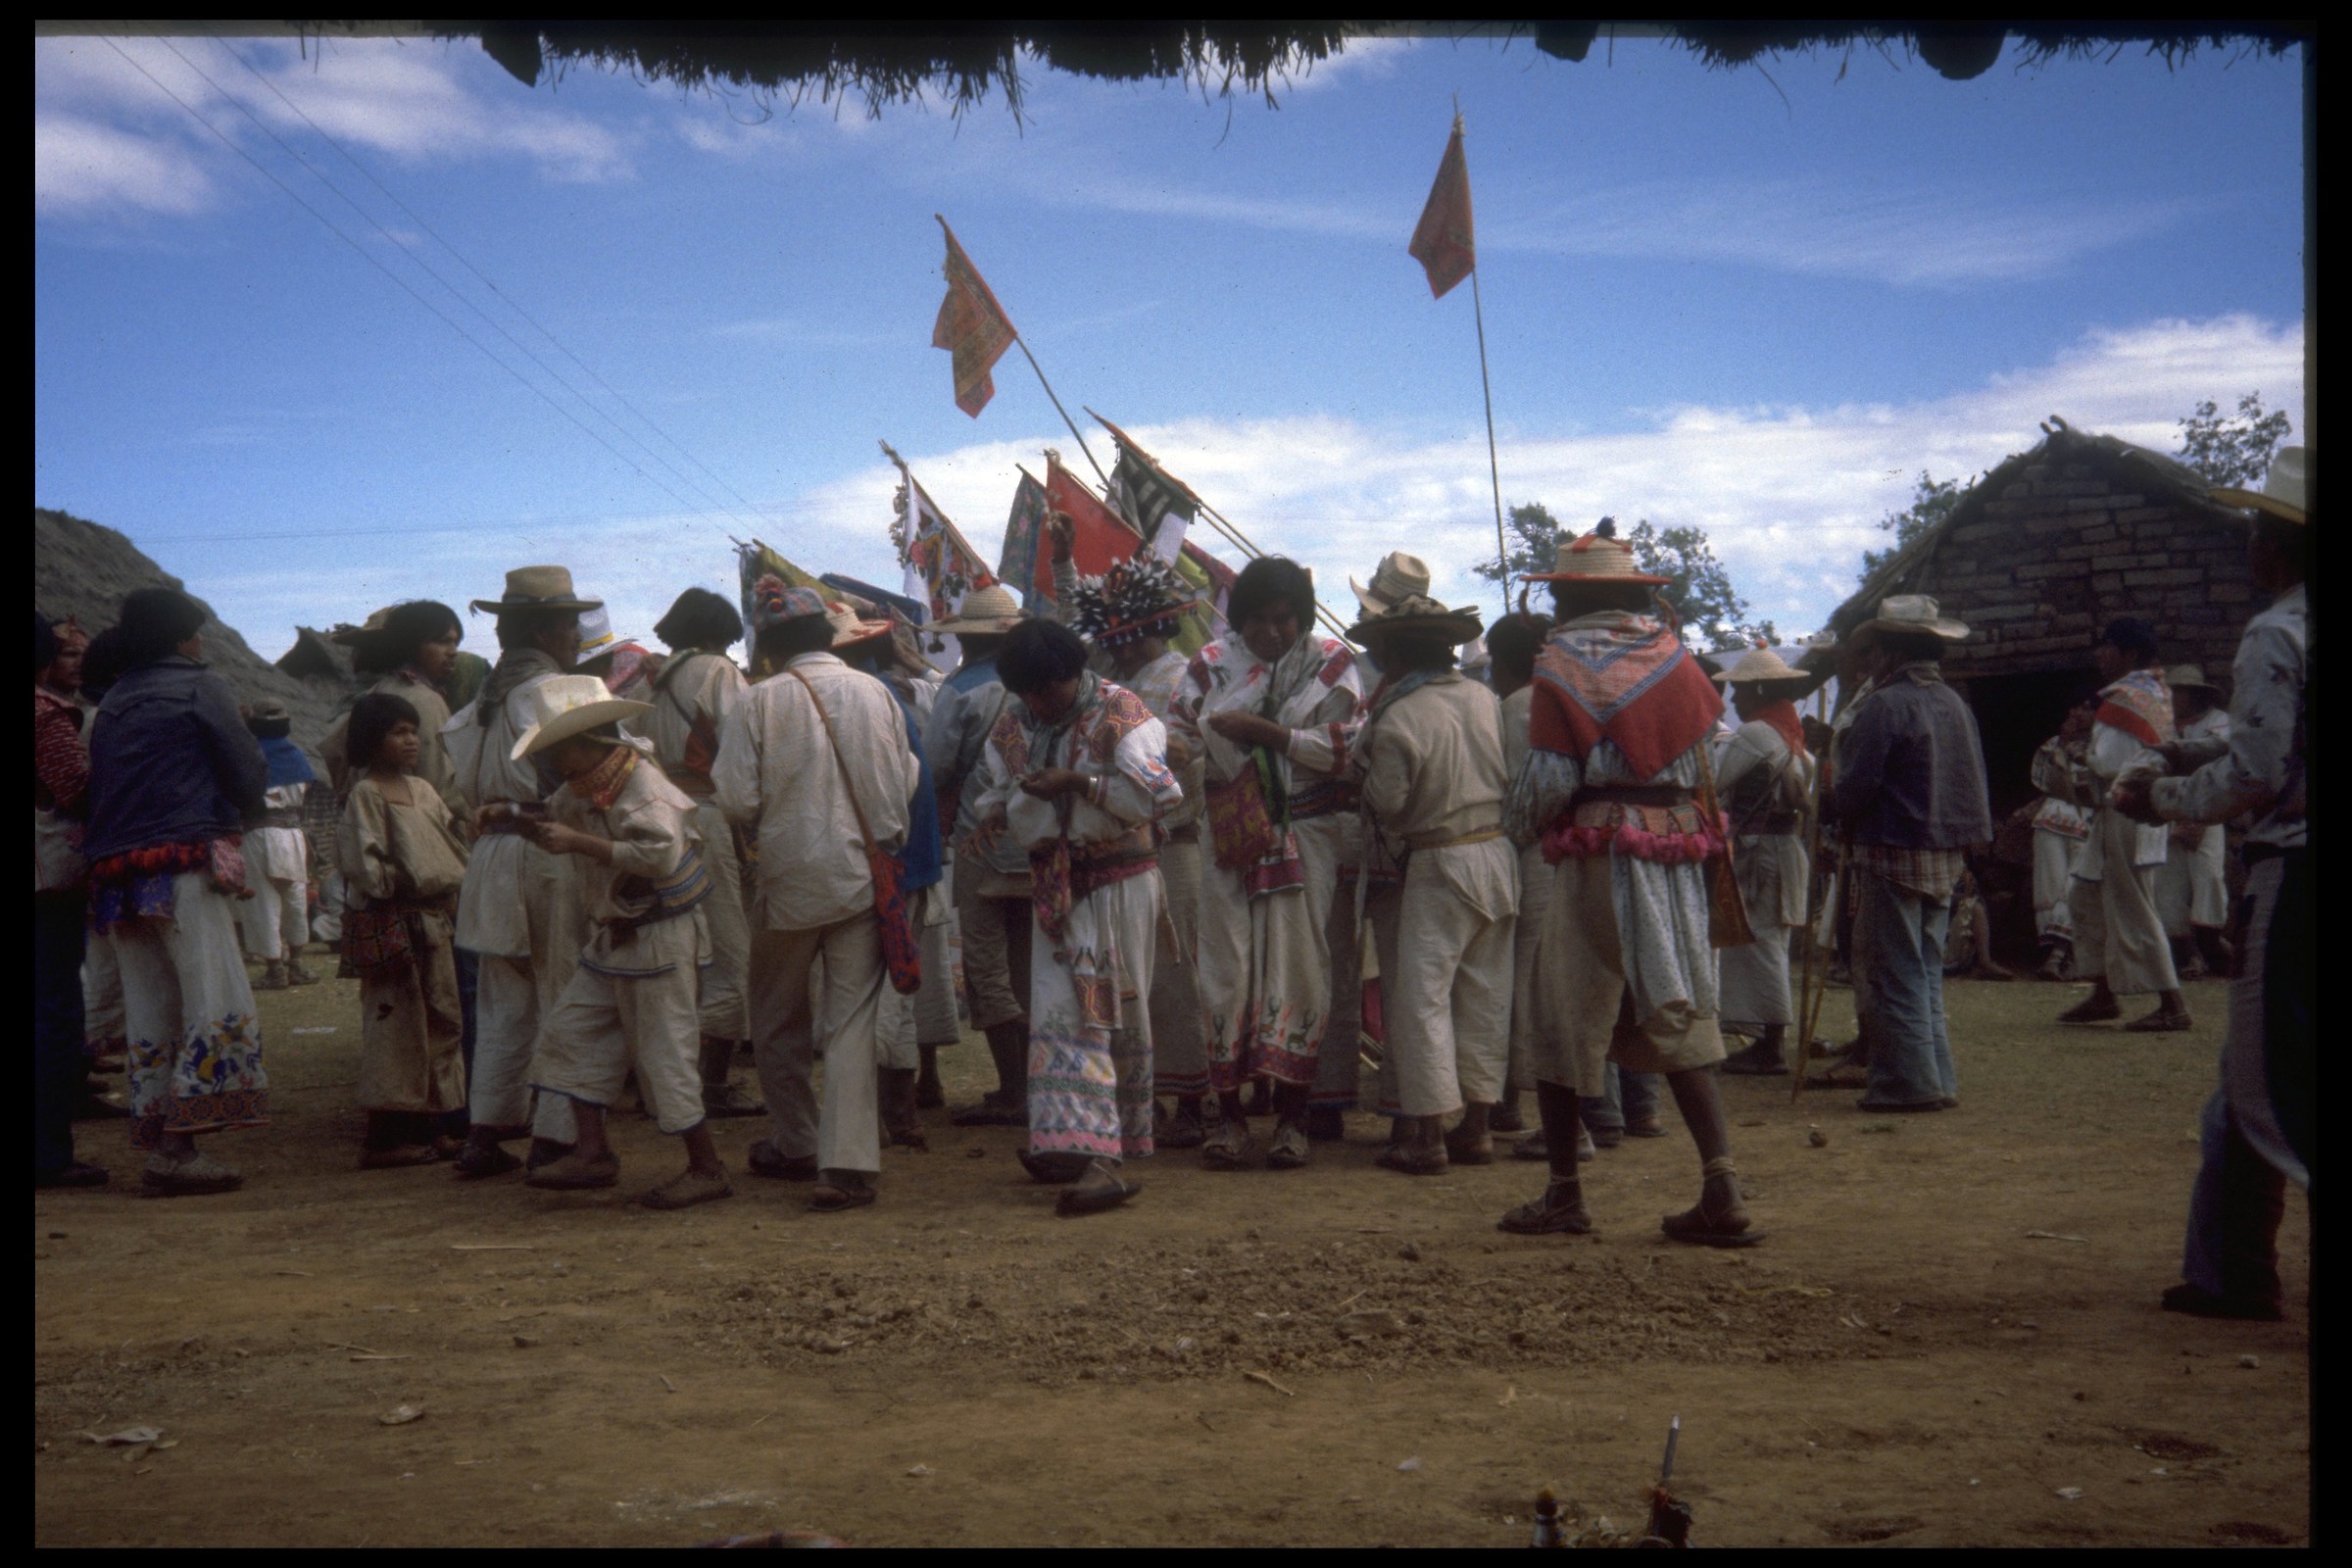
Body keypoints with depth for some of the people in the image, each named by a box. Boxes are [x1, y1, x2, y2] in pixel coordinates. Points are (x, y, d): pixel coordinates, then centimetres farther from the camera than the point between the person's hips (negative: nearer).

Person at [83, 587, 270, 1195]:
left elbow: (96, 788, 19)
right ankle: (178, 1146, -14)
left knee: (149, 1018, 9)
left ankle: (160, 1146, 10)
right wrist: (228, 819, 18)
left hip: (114, 872, 7)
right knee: (218, 1006, -7)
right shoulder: (200, 688, 0)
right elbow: (250, 775, -1)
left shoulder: (111, 703, 19)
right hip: (185, 866, -7)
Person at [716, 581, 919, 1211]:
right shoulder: (876, 693, 0)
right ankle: (847, 1163, -6)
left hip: (791, 879, -1)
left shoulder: (763, 700, -7)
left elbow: (737, 800, -8)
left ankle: (795, 1146, 28)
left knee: (780, 1021, 17)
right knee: (854, 1020, 2)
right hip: (863, 876, 1)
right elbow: (907, 783, 5)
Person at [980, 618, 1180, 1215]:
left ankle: (1105, 1146, 5)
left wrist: (1076, 781, -21)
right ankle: (1095, 1155, 2)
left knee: (1118, 1012, 0)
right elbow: (999, 808, 9)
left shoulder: (1120, 712, -9)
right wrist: (1030, 797, -13)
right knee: (1061, 1011, -2)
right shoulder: (1011, 728, 7)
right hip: (1055, 889, 5)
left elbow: (1154, 792, -18)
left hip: (1119, 883, -4)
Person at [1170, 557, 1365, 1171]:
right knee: (1227, 965, -1)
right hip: (1228, 838, 1)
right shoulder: (1211, 665, 7)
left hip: (1306, 837, -1)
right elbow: (1176, 742, 7)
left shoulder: (1331, 662, 3)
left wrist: (1264, 731, -13)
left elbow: (1346, 750, -7)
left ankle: (1291, 1119, 6)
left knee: (1298, 964, -2)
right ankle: (1229, 1116, 8)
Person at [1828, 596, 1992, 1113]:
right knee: (1926, 973, 15)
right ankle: (1938, 1079, 17)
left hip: (1892, 857, -8)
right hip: (1945, 857, 8)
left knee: (1890, 974, -1)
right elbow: (1975, 785, 14)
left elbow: (1853, 790, -15)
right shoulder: (1955, 703, 10)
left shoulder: (1883, 706, -14)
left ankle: (1910, 1082, 0)